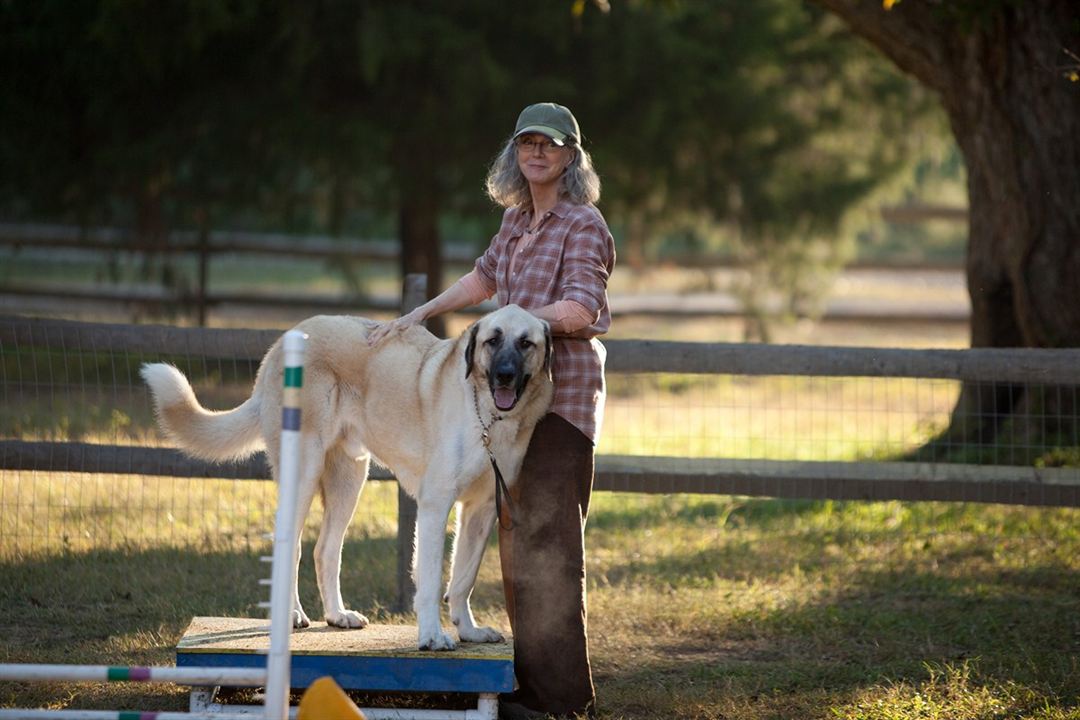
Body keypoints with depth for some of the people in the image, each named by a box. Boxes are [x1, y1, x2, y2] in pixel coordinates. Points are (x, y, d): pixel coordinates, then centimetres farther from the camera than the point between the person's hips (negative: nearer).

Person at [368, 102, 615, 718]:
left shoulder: (582, 224, -11)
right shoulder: (518, 218, 13)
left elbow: (578, 310, -22)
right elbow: (484, 278, 30)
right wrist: (418, 316, 26)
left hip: (563, 393, -9)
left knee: (547, 541, -10)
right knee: (517, 538, 12)